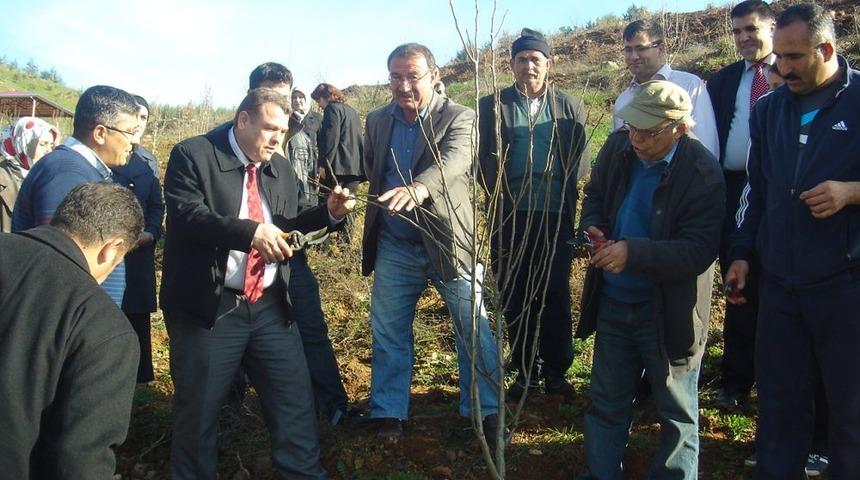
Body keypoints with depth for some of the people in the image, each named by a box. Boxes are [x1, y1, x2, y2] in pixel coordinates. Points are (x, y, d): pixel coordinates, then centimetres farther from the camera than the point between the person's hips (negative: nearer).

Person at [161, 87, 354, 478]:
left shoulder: (281, 168, 13)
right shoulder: (193, 155, -6)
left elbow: (284, 229, 13)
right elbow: (186, 215, -20)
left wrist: (329, 213, -3)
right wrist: (250, 232, -31)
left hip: (270, 306, 5)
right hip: (208, 307, -5)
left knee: (295, 401, 11)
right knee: (198, 411, 11)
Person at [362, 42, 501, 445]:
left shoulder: (458, 117, -9)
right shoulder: (377, 121, 7)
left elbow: (455, 160, -29)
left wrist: (418, 188, -47)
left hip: (448, 241, -3)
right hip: (394, 246, 4)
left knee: (474, 329, 3)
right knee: (388, 332, 11)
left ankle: (486, 410, 21)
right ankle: (389, 413, 27)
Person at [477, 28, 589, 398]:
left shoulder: (570, 106, 9)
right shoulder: (492, 105, 6)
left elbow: (581, 160, 7)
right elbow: (482, 158, 3)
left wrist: (564, 194, -4)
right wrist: (497, 193, -8)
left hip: (556, 216, 0)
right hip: (510, 217, 0)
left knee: (556, 295, 6)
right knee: (515, 296, 8)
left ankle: (556, 370, 19)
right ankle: (525, 369, 22)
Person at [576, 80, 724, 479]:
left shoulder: (703, 172, -20)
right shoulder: (618, 147, -4)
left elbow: (700, 250, -24)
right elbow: (594, 195, 12)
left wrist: (633, 251, -33)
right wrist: (593, 225, -9)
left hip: (669, 313, -5)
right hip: (613, 305, 5)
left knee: (677, 415, 15)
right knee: (606, 404, 19)